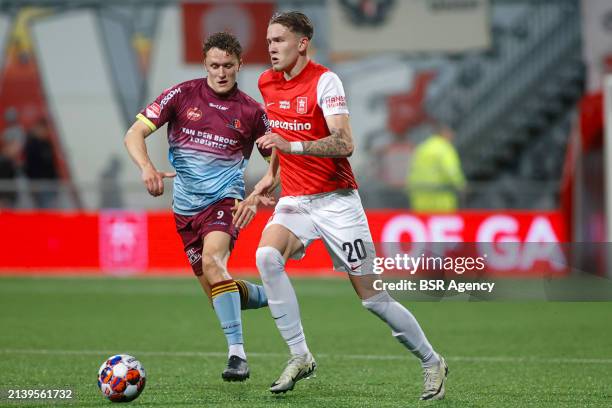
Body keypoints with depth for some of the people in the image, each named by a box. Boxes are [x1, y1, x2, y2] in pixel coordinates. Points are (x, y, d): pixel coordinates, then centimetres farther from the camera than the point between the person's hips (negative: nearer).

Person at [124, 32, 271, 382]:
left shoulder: (251, 111, -1)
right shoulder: (182, 95, -1)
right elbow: (135, 133, -7)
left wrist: (257, 198, -6)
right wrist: (147, 167, -28)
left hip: (224, 200, -3)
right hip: (186, 207, 3)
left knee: (212, 262, -32)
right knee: (217, 293, 7)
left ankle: (238, 354, -33)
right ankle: (269, 296, 38)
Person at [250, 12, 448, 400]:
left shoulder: (325, 80, -14)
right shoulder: (268, 83, 7)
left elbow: (345, 144, -25)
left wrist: (291, 146, -33)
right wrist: (272, 172, 21)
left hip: (336, 201, -5)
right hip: (294, 200, 5)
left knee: (372, 297, -2)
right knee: (267, 255, -26)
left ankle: (432, 363, 18)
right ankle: (300, 356, -19)